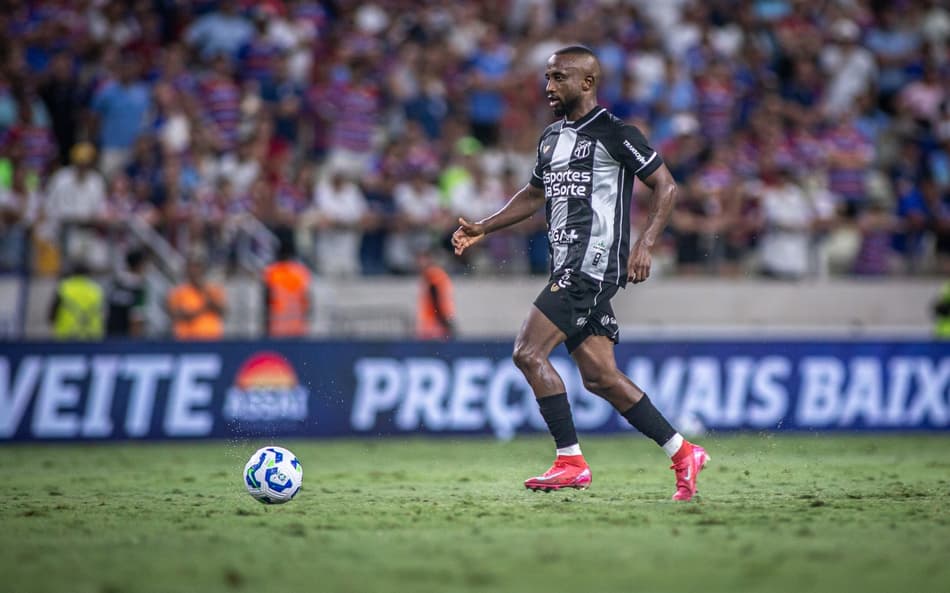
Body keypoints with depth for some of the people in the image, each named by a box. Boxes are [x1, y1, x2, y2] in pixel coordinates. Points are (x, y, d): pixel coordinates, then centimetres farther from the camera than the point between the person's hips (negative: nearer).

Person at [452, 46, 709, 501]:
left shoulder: (613, 133, -6)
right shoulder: (551, 138, 18)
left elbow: (665, 186, -6)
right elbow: (535, 194, 32)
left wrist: (644, 245, -16)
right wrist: (482, 229, 24)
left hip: (594, 263, -9)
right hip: (568, 268, 9)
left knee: (528, 353, -15)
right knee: (600, 377, 6)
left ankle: (570, 462, -10)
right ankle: (682, 454, 13)